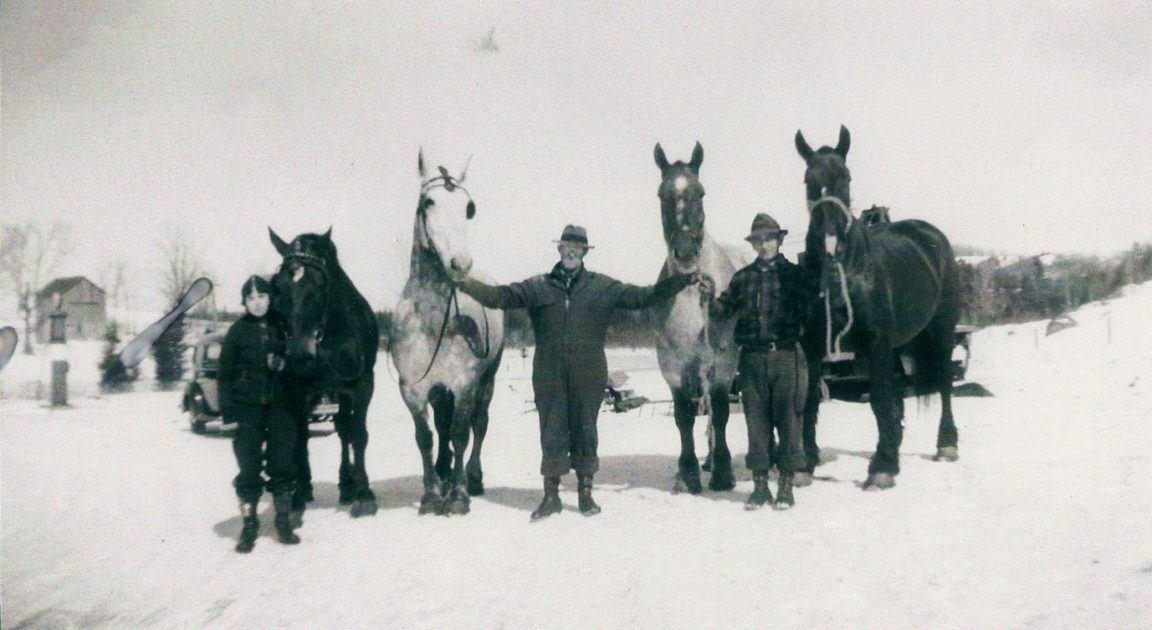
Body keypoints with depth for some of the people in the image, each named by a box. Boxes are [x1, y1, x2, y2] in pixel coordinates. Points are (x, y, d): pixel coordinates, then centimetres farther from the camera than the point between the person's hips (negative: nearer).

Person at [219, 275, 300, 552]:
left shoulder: (281, 326, 5)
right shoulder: (238, 330, 0)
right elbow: (225, 371, 0)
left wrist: (283, 363, -7)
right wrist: (227, 409, -7)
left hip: (279, 403, 2)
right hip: (248, 405, -2)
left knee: (282, 460, 4)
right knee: (249, 463, 0)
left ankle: (284, 520, 16)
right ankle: (249, 523, 11)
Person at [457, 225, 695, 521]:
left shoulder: (603, 287, 5)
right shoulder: (538, 287, 4)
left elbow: (643, 297, 5)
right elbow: (500, 296, -2)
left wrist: (682, 280, -2)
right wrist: (465, 284, -15)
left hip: (588, 376, 0)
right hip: (549, 375, 0)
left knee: (585, 431, 8)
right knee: (552, 433, 6)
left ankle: (585, 493, 21)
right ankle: (551, 494, 17)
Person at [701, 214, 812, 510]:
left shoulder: (793, 274, 3)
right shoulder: (743, 278, 10)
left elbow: (808, 311, 0)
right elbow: (723, 312, 10)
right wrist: (711, 297, -8)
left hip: (786, 355, -2)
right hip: (752, 358, 2)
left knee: (789, 418, 2)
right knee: (756, 419, 6)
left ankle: (786, 485, 11)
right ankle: (760, 484, 15)